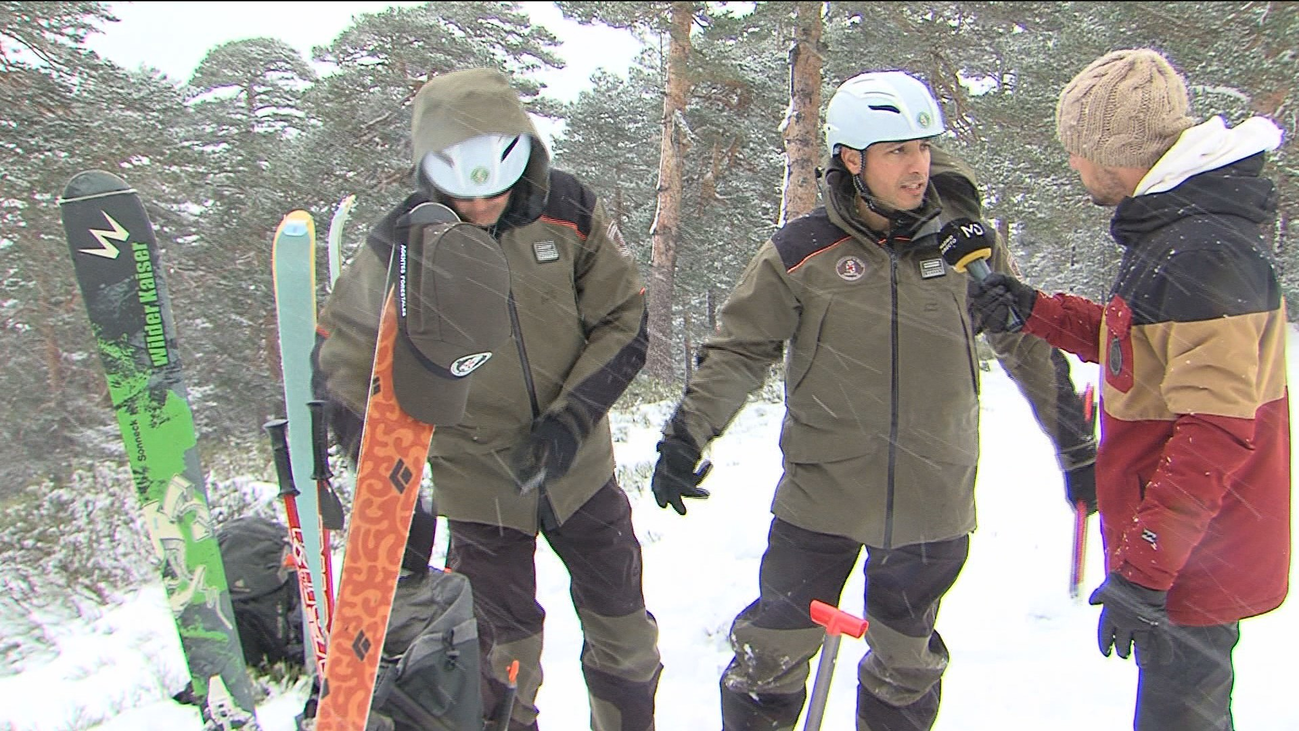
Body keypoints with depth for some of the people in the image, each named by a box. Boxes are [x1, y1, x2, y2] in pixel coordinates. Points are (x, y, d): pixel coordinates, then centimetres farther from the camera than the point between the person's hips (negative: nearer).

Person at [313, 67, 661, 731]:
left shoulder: (570, 213, -11)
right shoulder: (398, 250, -14)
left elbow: (625, 320, -4)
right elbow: (344, 365, -5)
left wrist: (572, 417, -18)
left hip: (579, 466, 3)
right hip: (477, 482, -2)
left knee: (623, 631, 16)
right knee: (502, 652, 4)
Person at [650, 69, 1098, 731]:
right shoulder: (802, 252, -8)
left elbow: (1026, 345, 10)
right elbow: (739, 349, -1)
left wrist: (1076, 448, 14)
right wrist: (686, 435, -11)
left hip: (933, 503, 2)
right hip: (820, 497, -2)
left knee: (906, 665, 19)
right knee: (773, 655, 6)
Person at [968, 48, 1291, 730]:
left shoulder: (1203, 253, -26)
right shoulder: (1179, 229, 7)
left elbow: (1216, 433, -29)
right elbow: (1143, 346, 20)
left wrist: (1141, 569, -27)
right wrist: (1033, 311, 12)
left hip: (1195, 564, -10)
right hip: (1188, 548, 10)